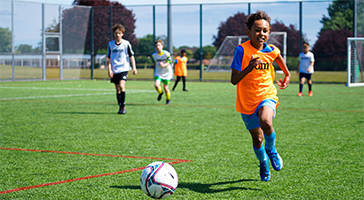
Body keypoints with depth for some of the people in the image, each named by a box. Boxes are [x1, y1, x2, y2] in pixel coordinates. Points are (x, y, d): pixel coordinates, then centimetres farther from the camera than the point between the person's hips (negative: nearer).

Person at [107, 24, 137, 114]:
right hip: (114, 70, 3)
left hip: (124, 69, -3)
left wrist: (134, 68, -1)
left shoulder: (126, 43, -1)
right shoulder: (110, 44, 4)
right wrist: (109, 69, -3)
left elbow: (131, 56, 5)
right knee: (117, 89, 7)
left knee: (121, 86, -20)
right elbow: (109, 58, 7)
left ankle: (123, 106, -13)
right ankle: (120, 107, 16)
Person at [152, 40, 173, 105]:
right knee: (156, 85, -18)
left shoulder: (166, 54, -16)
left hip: (167, 73, -2)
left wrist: (163, 65, -34)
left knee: (165, 87, 1)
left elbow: (168, 63, -15)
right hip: (158, 73, 2)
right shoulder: (154, 55, -4)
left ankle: (168, 99, 27)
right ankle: (160, 93, 16)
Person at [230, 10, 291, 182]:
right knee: (257, 139, 7)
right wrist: (248, 68, -35)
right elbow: (234, 80, -20)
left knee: (266, 121, -32)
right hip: (247, 102, -1)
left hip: (267, 96, 1)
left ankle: (271, 150, -1)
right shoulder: (242, 50, -16)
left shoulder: (271, 51, -3)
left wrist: (287, 74, 30)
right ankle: (263, 164, 39)